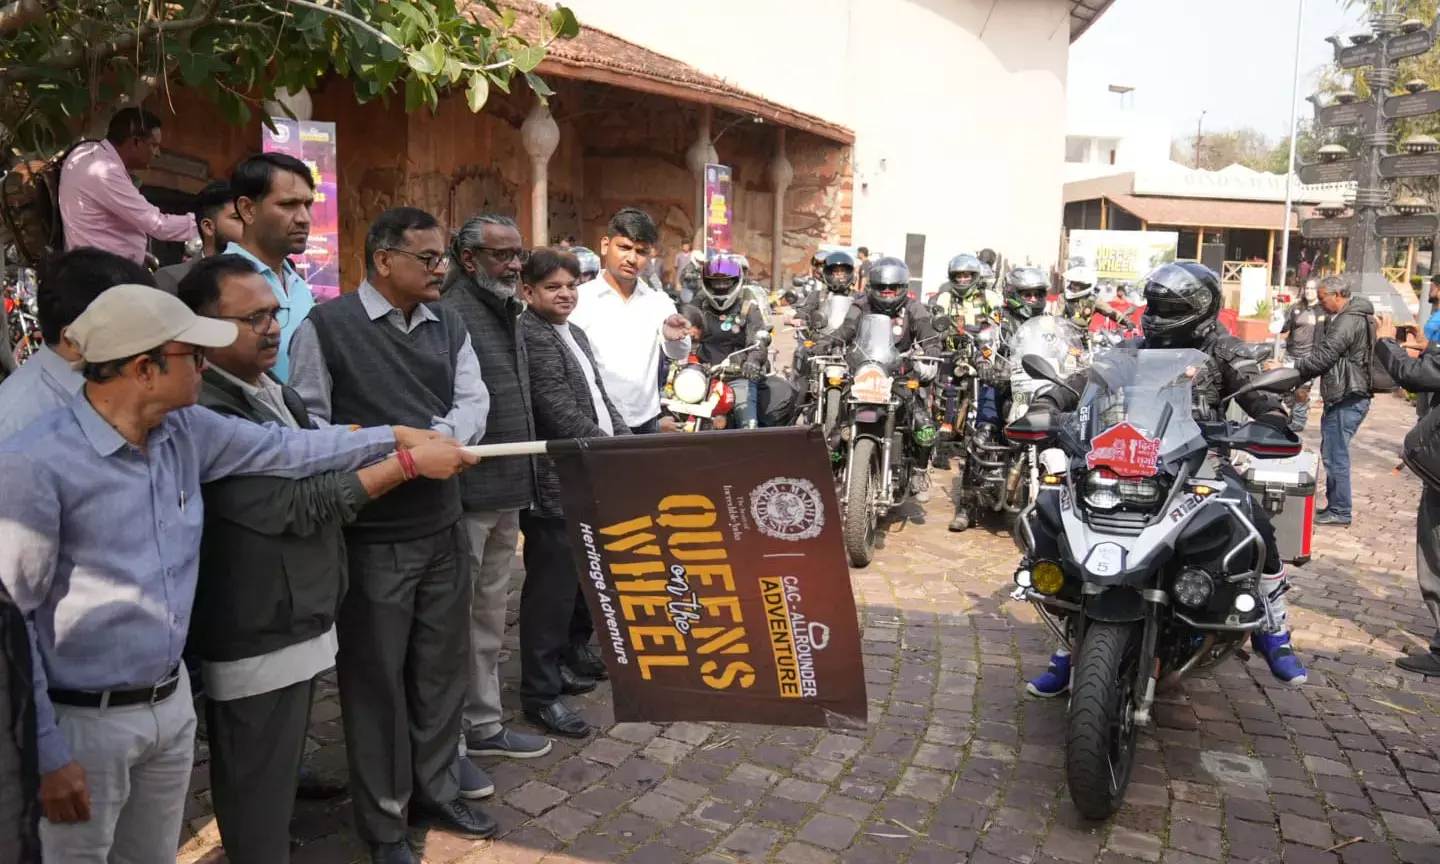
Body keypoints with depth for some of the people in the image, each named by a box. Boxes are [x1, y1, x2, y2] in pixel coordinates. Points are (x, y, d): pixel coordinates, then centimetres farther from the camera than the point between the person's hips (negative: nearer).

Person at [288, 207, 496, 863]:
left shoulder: (448, 324, 9)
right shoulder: (326, 326, -7)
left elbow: (474, 402, 2)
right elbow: (306, 421, -10)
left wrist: (437, 439, -17)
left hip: (444, 524, 5)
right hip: (371, 533, -5)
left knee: (443, 663, 15)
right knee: (376, 675, 8)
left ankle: (436, 789, 35)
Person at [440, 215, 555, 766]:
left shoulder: (506, 313, 15)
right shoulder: (450, 316, -15)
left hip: (507, 493, 9)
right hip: (467, 495, -9)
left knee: (490, 616, 18)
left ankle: (483, 725, 31)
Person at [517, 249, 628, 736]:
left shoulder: (574, 333, 17)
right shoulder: (530, 336, -13)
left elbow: (599, 397, 19)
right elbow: (560, 412, -20)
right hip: (558, 485, -10)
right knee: (553, 586, -3)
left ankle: (573, 650, 40)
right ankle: (540, 693, 6)